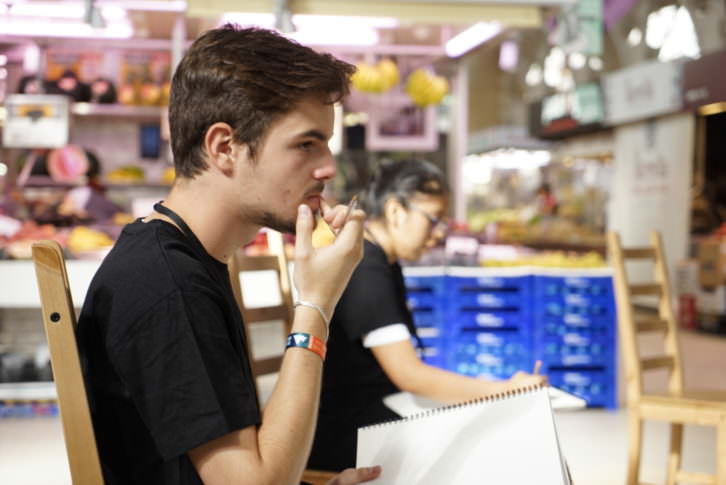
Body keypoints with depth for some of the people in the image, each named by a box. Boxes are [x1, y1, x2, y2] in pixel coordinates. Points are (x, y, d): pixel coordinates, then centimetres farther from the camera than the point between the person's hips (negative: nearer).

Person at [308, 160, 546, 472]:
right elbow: (408, 374, -25)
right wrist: (506, 391, -25)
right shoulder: (364, 272, -20)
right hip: (341, 437, -9)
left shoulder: (385, 265, 12)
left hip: (374, 415, 9)